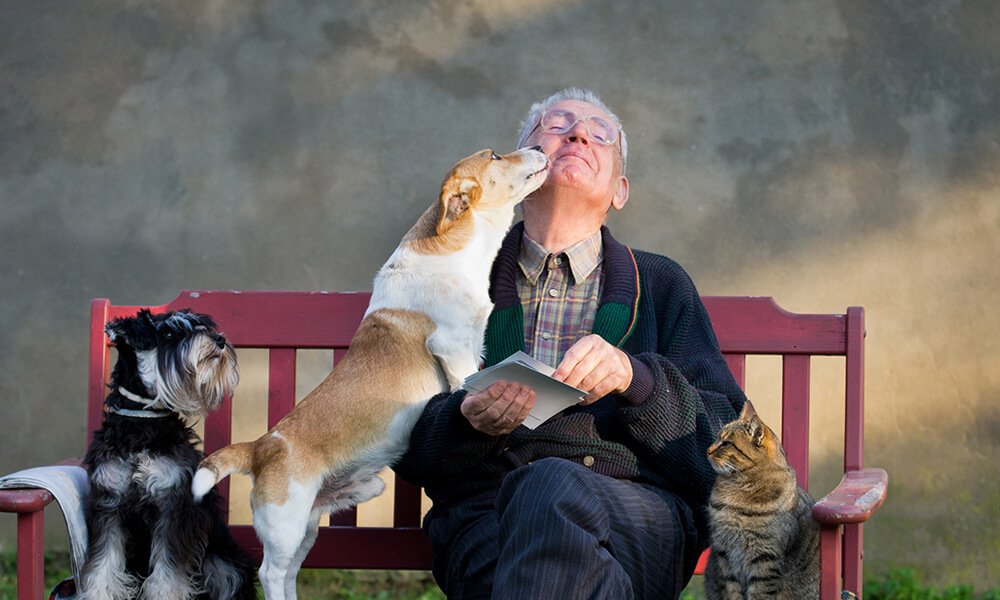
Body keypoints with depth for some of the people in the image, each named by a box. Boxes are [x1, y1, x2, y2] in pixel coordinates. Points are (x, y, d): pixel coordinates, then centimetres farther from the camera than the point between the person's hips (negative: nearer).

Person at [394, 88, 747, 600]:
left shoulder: (661, 285, 23)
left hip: (640, 505, 0)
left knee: (553, 489, -39)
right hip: (485, 511, 0)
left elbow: (726, 442, 10)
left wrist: (633, 377, -9)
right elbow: (405, 447, 15)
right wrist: (469, 421, -9)